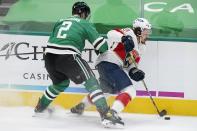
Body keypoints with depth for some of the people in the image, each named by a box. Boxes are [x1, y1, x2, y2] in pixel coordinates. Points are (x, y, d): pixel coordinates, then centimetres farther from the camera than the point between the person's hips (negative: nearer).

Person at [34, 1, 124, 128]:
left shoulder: (60, 22, 28)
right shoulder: (84, 24, 11)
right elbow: (100, 43, 4)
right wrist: (104, 49, 26)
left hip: (49, 55, 7)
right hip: (68, 57, -7)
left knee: (61, 83, 32)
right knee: (90, 81, -6)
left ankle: (40, 108, 45)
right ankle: (106, 115, -21)